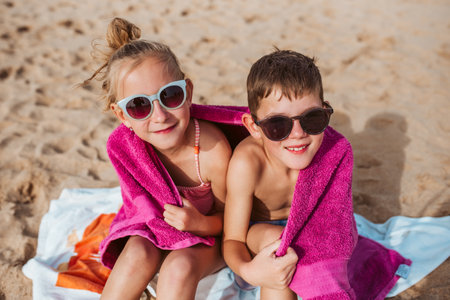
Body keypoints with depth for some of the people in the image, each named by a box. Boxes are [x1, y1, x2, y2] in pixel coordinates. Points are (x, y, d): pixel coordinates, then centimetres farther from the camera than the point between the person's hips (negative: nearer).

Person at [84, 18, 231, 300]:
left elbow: (228, 218, -15)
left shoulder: (214, 152, -32)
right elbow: (141, 202, 0)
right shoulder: (122, 144, -23)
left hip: (206, 235, -2)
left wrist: (200, 223, -33)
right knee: (139, 255, -29)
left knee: (179, 267, -31)